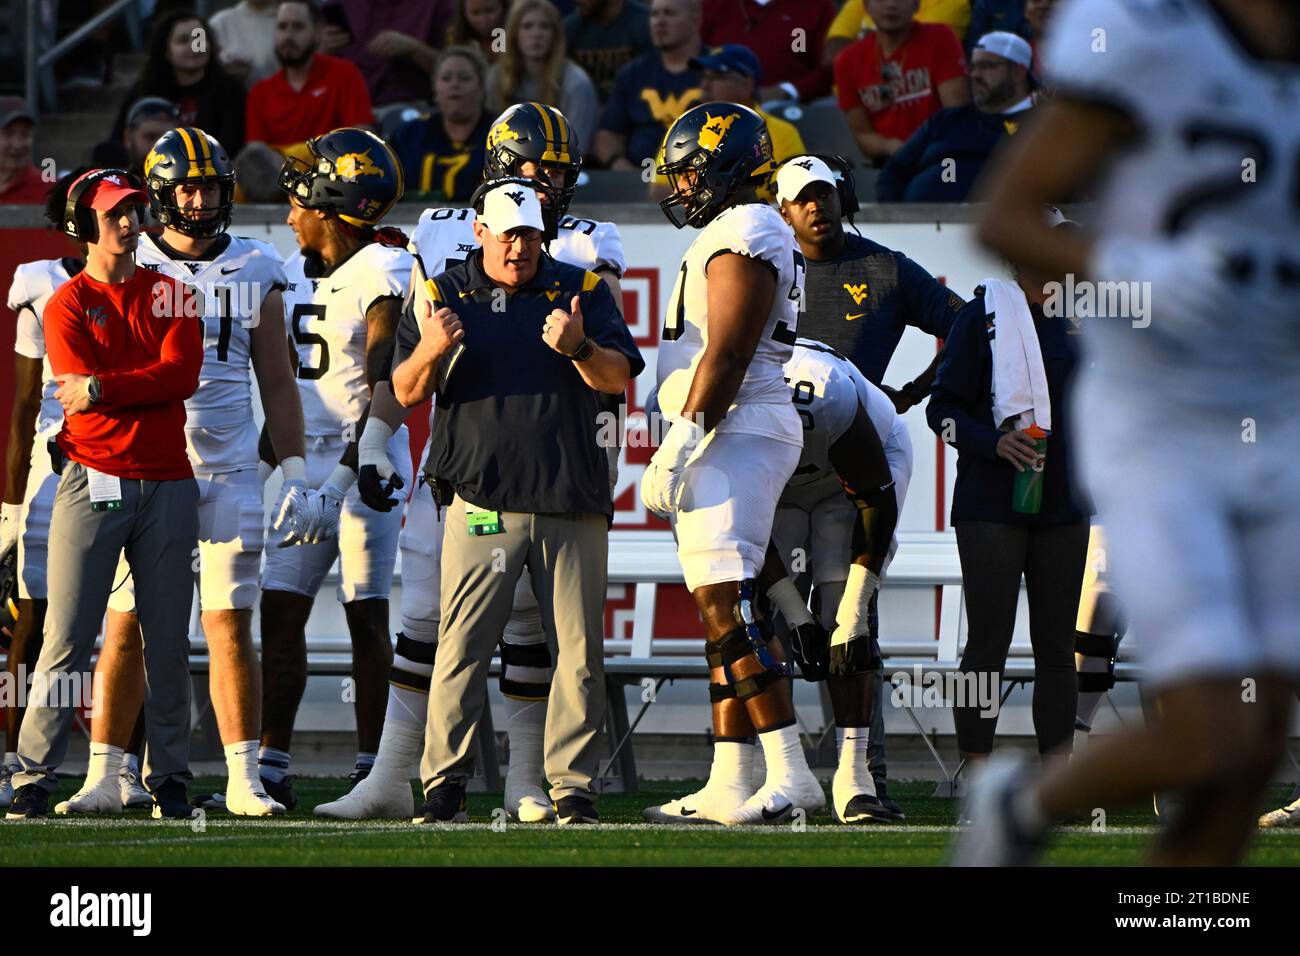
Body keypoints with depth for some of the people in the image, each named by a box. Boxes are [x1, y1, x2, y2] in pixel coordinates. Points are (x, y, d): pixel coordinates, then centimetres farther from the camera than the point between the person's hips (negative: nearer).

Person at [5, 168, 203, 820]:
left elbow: (182, 374, -5)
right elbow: (95, 386, -10)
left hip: (167, 485, 3)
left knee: (168, 639, 4)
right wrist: (148, 386, -9)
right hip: (94, 482, -3)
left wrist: (101, 388, -10)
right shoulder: (66, 305, 5)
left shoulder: (172, 294, 12)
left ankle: (169, 778, 10)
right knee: (66, 637, -6)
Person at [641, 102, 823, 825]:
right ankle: (730, 785, 9)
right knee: (725, 612, 9)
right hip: (736, 438, 11)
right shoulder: (746, 234, 21)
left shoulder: (741, 236, -12)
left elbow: (724, 358, -19)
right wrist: (686, 447, 22)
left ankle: (791, 774, -20)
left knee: (728, 609, -16)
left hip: (735, 433, -11)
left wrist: (680, 446, -20)